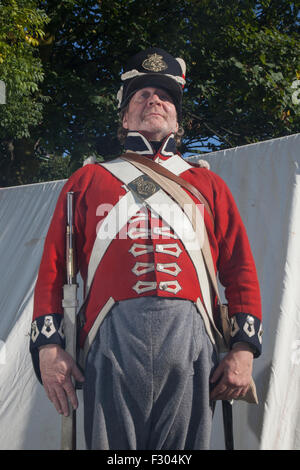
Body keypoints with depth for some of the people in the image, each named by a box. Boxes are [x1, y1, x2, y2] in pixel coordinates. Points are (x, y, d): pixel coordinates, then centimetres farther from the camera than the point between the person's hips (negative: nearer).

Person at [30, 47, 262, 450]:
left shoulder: (208, 184, 20)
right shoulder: (88, 181, 18)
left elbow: (240, 269, 14)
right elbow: (54, 266, 12)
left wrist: (244, 349, 3)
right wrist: (49, 346, 1)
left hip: (190, 341, 1)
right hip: (113, 340, 0)